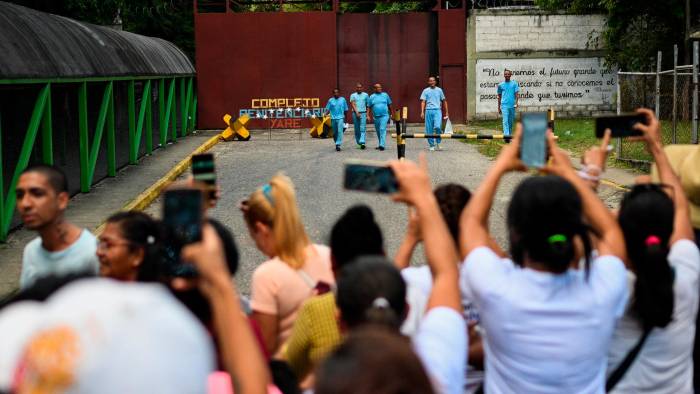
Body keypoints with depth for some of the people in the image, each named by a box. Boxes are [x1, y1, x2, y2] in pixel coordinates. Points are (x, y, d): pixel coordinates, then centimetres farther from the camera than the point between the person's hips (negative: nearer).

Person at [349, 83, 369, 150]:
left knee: (362, 129, -12)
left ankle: (362, 142, -21)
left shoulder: (365, 95, 10)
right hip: (355, 113, 1)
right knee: (357, 129, 5)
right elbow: (353, 104, -5)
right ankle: (358, 142, 17)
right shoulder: (353, 95, 7)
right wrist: (357, 112, -19)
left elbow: (368, 105, 12)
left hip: (363, 113, -1)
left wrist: (367, 114, 5)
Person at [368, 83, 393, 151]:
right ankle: (381, 144, 26)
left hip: (384, 116, -2)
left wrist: (391, 114, 15)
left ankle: (382, 145, -23)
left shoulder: (385, 95, 6)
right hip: (376, 117, 2)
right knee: (378, 131, 11)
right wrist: (368, 115, -4)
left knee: (382, 129, -16)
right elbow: (369, 107, 5)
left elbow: (389, 105, 13)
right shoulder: (372, 97, 5)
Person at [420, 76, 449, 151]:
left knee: (438, 127, -19)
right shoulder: (426, 91, 9)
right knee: (429, 129, 1)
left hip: (437, 110, -1)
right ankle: (431, 145, 12)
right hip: (428, 111, 1)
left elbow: (444, 101, 18)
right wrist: (422, 112, -9)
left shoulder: (439, 90, 12)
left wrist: (446, 112, 15)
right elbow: (423, 102, 3)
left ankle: (438, 143, 0)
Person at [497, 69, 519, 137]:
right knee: (505, 121, -12)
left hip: (512, 106, 1)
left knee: (511, 122, 9)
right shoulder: (500, 85, 8)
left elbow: (516, 94, 2)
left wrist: (516, 103, -14)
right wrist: (498, 108, 11)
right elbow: (499, 97, 13)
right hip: (504, 105, -1)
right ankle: (506, 136, -19)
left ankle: (509, 134, 23)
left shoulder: (514, 84, 7)